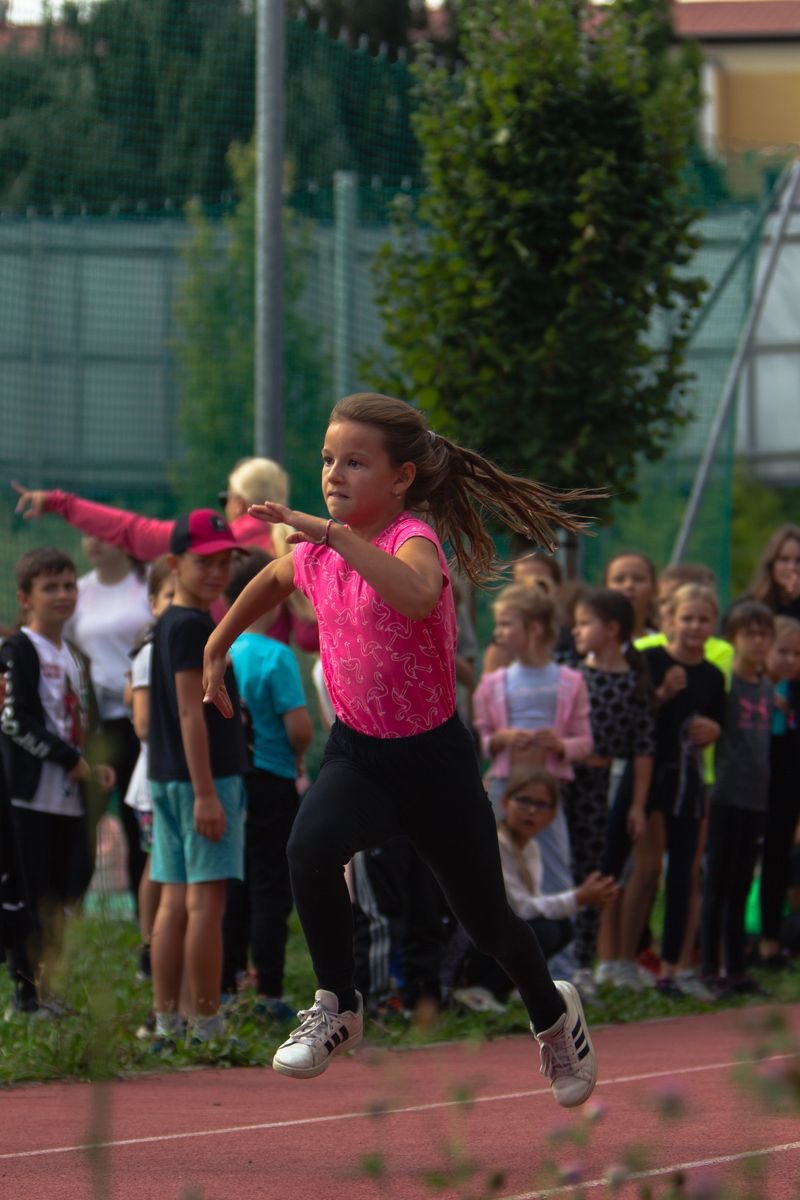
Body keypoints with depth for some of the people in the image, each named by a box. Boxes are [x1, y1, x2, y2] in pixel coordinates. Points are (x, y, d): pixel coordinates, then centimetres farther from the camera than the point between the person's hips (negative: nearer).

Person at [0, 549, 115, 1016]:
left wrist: (95, 766, 6)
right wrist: (71, 759, -14)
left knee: (57, 896, 8)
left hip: (70, 799, 8)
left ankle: (46, 990, 14)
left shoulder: (75, 658, 19)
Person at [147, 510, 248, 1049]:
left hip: (168, 780, 10)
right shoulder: (194, 627, -13)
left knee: (175, 900, 9)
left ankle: (167, 1024, 10)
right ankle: (207, 1027, -8)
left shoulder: (166, 625, 17)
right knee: (206, 902, -8)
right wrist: (206, 793, -22)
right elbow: (191, 712, -19)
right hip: (206, 777, -10)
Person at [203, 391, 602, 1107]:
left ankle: (555, 1015, 45)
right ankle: (337, 1008, -11)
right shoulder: (314, 552, -2)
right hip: (356, 752, 4)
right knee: (311, 848, -30)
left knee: (486, 919, 13)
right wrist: (218, 648, 31)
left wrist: (334, 532, -50)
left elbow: (417, 596, -48)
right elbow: (272, 580, 26)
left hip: (433, 756, -4)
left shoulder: (411, 538, -21)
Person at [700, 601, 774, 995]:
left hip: (756, 796, 6)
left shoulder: (767, 687, 11)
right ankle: (710, 969, 3)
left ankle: (736, 968, 16)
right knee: (717, 884, -1)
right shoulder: (723, 681, -9)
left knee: (741, 887, 11)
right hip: (726, 795, -6)